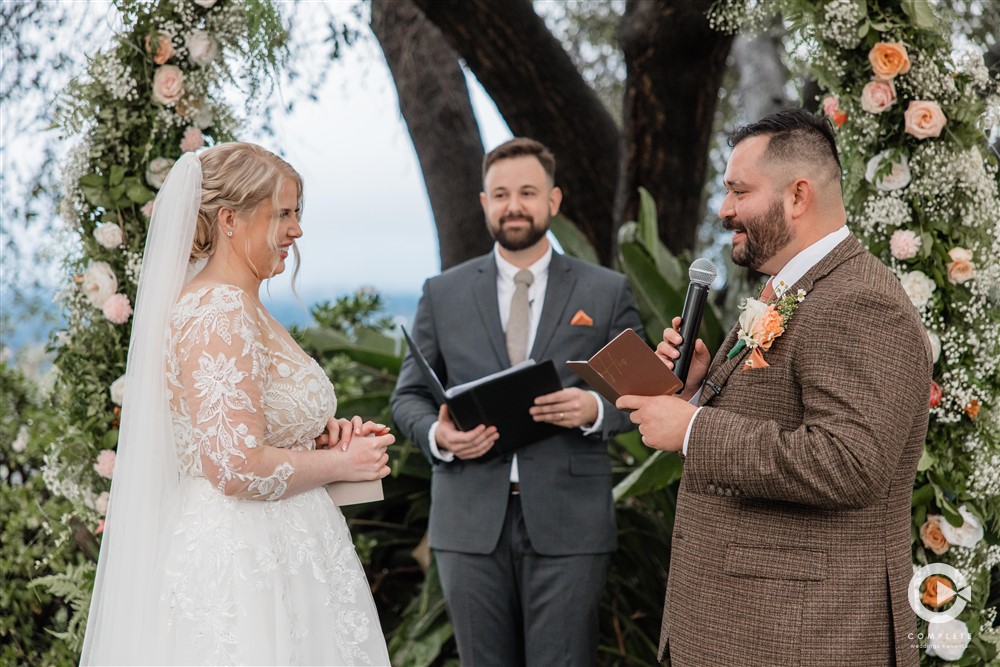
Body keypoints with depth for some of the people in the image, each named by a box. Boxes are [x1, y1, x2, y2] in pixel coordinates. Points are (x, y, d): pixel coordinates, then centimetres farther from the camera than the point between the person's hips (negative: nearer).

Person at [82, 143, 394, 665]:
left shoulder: (239, 308, 13)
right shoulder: (220, 314, -17)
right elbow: (239, 468, -24)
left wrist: (317, 440, 7)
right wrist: (341, 464, -11)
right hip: (244, 572, -10)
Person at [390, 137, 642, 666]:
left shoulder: (607, 292, 6)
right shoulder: (443, 294, 9)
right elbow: (408, 396, 11)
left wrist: (595, 409, -15)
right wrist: (438, 435, -11)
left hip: (568, 523, -1)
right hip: (470, 523, 1)